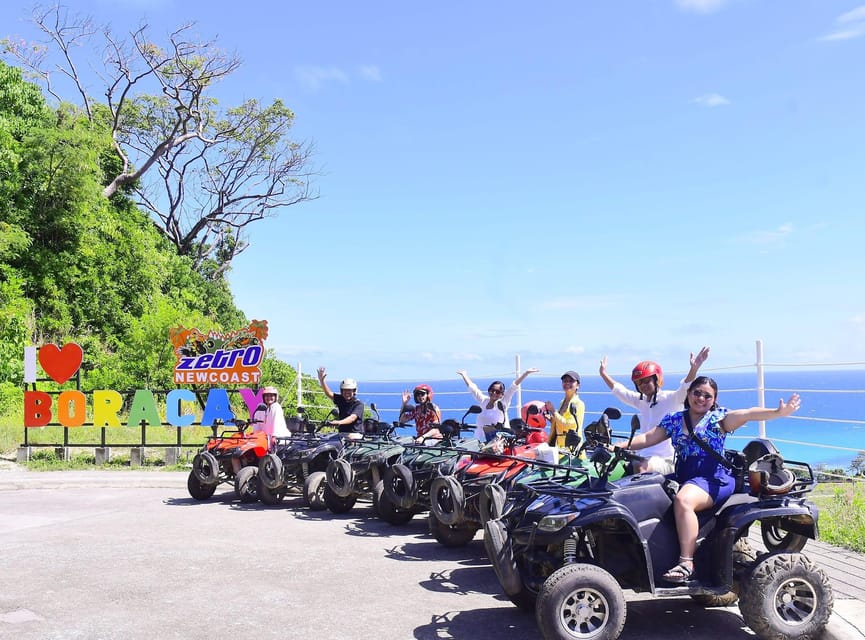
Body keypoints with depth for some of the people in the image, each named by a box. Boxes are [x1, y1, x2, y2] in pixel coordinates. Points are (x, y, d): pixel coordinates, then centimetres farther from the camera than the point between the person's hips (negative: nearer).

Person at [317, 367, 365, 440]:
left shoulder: (359, 404, -6)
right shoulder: (341, 400, 12)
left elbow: (352, 418, -21)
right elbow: (328, 393, 3)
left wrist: (339, 422, -38)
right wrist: (321, 380, -11)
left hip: (355, 434, -5)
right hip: (342, 433, 5)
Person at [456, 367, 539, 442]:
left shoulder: (503, 401, 2)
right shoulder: (483, 400, 9)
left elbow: (514, 385, -2)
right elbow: (471, 387, 18)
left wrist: (527, 372, -3)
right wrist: (463, 374, 26)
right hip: (481, 438, 3)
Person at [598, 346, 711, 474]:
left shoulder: (671, 399, -5)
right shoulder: (642, 401, 16)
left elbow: (685, 388, -24)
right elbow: (619, 391, 27)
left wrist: (693, 369, -41)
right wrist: (603, 374, 30)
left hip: (667, 460, -8)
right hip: (647, 457, 8)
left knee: (639, 468, -32)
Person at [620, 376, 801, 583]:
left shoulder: (719, 418, 5)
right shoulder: (673, 420, 16)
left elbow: (748, 414, -10)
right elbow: (647, 439, 12)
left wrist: (779, 412, -26)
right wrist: (617, 447, 1)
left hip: (714, 478, -6)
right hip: (682, 477, 6)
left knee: (683, 500, -33)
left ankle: (686, 563, -31)